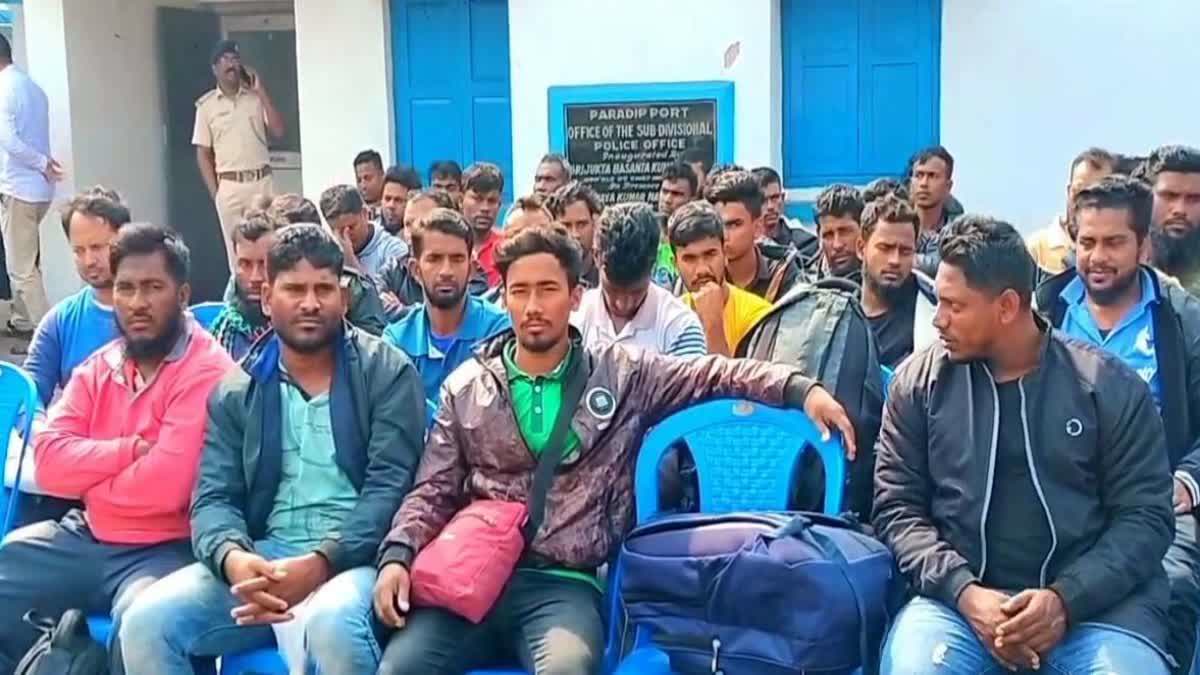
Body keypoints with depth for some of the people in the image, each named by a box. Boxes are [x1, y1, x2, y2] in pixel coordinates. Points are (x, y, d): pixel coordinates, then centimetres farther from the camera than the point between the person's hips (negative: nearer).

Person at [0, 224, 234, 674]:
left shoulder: (207, 371, -12)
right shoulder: (96, 368, 11)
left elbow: (165, 485, -21)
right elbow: (49, 459, 0)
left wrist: (88, 475, -4)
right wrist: (130, 449, -14)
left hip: (163, 549, -7)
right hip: (86, 537, 7)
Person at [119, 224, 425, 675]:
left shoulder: (387, 372, 3)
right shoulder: (235, 393, 14)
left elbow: (390, 487, -6)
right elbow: (213, 498, 6)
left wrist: (319, 564, -20)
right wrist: (233, 558, -19)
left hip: (352, 556, -4)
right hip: (262, 558, 4)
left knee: (331, 625, -37)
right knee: (146, 621, -19)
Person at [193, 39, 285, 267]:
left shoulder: (257, 97, 7)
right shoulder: (206, 105, 3)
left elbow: (278, 131, -5)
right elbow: (203, 153, 5)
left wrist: (262, 92, -6)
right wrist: (214, 192, -3)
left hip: (262, 181, 1)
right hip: (229, 186, -1)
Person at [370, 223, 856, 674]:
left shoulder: (621, 374, 8)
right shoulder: (466, 388, 11)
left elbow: (714, 374, 5)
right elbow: (433, 492, 11)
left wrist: (801, 389, -11)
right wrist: (396, 554, -6)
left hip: (564, 585, -2)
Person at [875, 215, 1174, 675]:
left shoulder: (1111, 386, 3)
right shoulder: (919, 382, 5)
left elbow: (1145, 515, 1)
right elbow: (898, 507, 3)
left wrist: (1065, 599, -14)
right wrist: (963, 592, -13)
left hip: (1093, 601, 0)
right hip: (960, 596, 0)